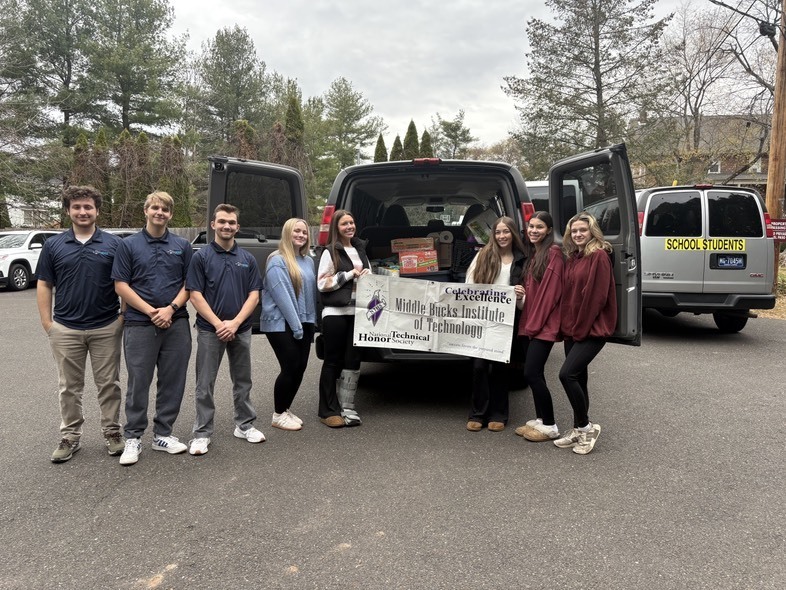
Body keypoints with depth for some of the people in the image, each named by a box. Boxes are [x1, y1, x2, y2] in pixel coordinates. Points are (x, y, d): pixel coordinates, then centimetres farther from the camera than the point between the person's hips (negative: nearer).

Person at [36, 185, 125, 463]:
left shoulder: (113, 244, -1)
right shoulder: (53, 245, 3)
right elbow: (44, 285, 6)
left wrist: (124, 316, -5)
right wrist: (47, 322, 0)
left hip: (106, 328, -1)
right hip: (66, 330, 1)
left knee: (108, 384, 8)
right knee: (69, 387, 11)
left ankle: (112, 432, 21)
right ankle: (69, 436, 23)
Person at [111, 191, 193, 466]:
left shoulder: (182, 246, 8)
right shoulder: (129, 245, 3)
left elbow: (190, 284, 6)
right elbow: (121, 285, -1)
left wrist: (171, 308, -10)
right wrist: (150, 310, -11)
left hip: (176, 323, 2)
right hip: (139, 324, -2)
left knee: (172, 382, 7)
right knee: (138, 382, 4)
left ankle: (163, 434, 21)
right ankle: (133, 437, 16)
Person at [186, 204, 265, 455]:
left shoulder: (247, 259, 6)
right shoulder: (201, 256, -3)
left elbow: (254, 295, 1)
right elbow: (195, 295, -7)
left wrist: (235, 322, -12)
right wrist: (218, 323, -15)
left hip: (241, 329, 3)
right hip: (210, 330, -3)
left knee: (242, 381, 13)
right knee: (205, 384, 3)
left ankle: (245, 425, 27)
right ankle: (202, 433, 14)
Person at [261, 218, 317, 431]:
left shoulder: (309, 261, 13)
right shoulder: (277, 261, -10)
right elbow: (282, 295, -16)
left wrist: (310, 321, 10)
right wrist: (295, 324, -17)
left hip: (304, 322, 7)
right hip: (280, 323, -7)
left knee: (300, 367, 6)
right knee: (290, 367, -7)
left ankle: (285, 408, 23)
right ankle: (278, 414, 9)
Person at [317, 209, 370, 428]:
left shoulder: (360, 249, 16)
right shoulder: (330, 252, -3)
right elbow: (322, 284, -10)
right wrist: (351, 274, -11)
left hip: (357, 312, 6)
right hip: (335, 313, -5)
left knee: (353, 361, 5)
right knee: (333, 361, 2)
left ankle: (347, 408, 13)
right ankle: (328, 411, 10)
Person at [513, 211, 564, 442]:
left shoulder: (553, 253, -10)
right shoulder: (532, 254, 17)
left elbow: (551, 291, -16)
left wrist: (536, 322, -15)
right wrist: (527, 322, 11)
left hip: (544, 325, -8)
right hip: (529, 323, 8)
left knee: (532, 373, -9)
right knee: (534, 374, 11)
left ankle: (549, 426, 3)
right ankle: (539, 419, 22)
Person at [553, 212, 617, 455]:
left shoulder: (599, 255, -10)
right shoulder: (572, 258, 14)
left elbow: (598, 296, -16)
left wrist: (581, 328, -14)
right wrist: (567, 326, 6)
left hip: (592, 330, -8)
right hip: (572, 330, 8)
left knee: (567, 374, -16)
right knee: (578, 378, 12)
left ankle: (586, 427, 0)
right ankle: (578, 430, 23)